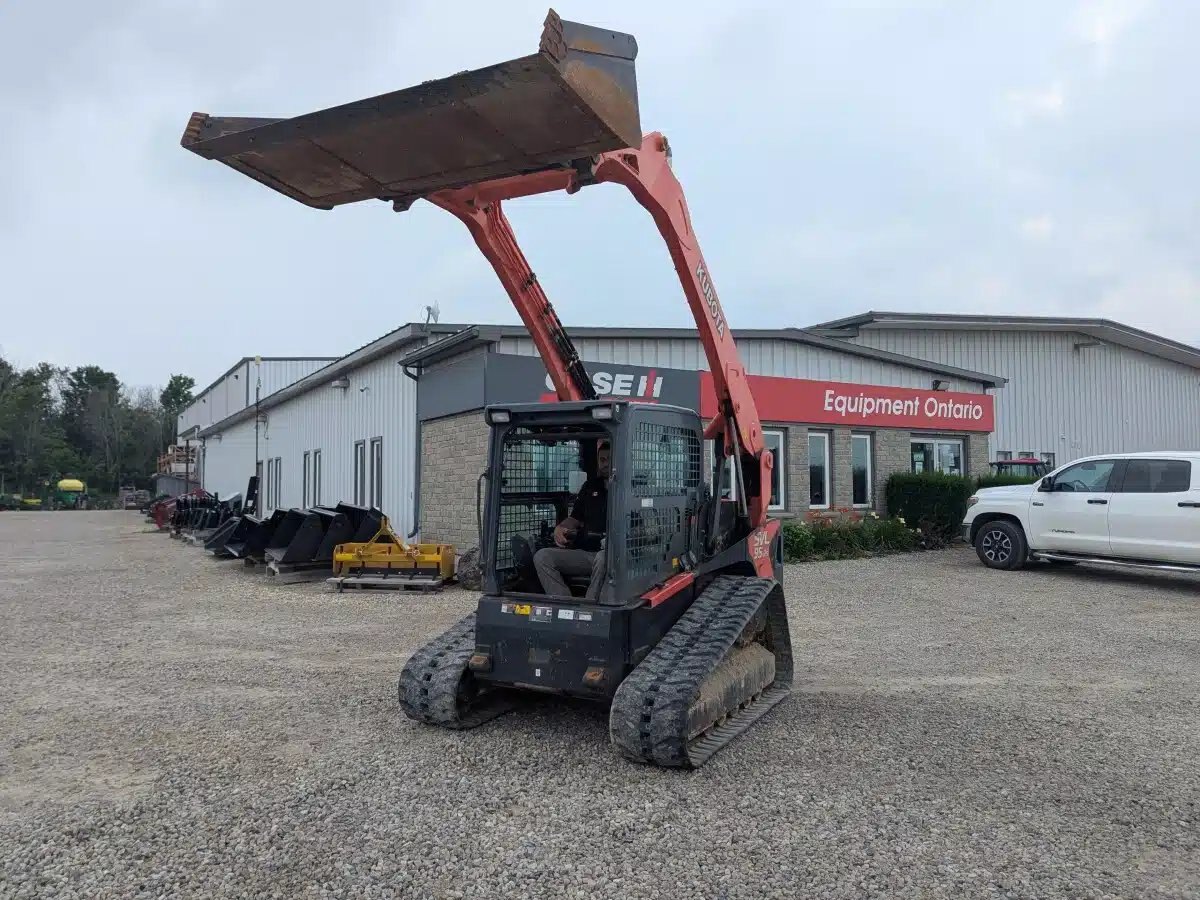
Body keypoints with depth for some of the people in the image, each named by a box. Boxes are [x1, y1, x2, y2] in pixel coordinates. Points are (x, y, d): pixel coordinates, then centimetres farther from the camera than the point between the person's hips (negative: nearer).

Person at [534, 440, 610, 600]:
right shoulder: (591, 486, 20)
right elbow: (575, 518, 28)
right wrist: (559, 529, 7)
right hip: (585, 552, 6)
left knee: (604, 558, -41)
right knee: (542, 556, -13)